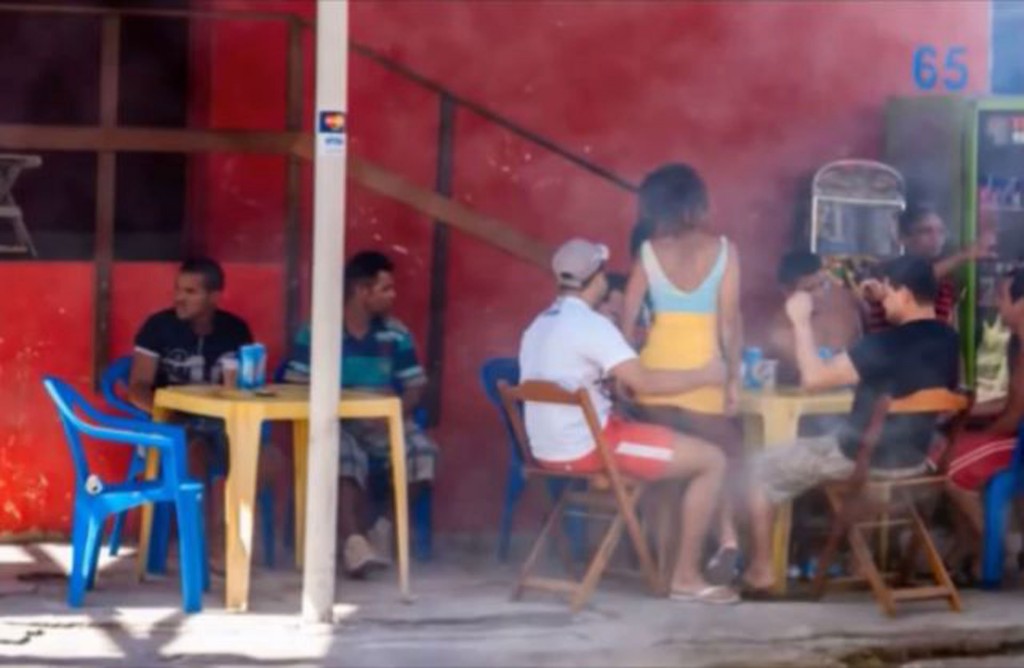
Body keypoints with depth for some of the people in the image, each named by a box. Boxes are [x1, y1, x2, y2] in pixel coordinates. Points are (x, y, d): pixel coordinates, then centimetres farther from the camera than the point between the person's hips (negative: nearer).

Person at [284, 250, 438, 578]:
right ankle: (354, 539, -39)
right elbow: (295, 388, -4)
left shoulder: (395, 334, 7)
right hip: (335, 423, -3)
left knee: (421, 449, -26)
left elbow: (416, 387, 8)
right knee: (344, 454, -38)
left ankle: (382, 526, -6)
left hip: (382, 423, 3)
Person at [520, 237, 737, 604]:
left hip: (549, 447, 10)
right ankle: (686, 576, -3)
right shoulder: (589, 324, -15)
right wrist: (704, 375, -9)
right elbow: (644, 382, -20)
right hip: (586, 447, -10)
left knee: (664, 445, 31)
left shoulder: (539, 325, 14)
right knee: (712, 460, -4)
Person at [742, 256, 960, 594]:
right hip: (914, 458, 7)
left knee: (763, 468, 11)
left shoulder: (886, 344, -27)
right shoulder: (947, 340, -4)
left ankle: (760, 570, 14)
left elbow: (814, 377, -23)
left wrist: (801, 321, -11)